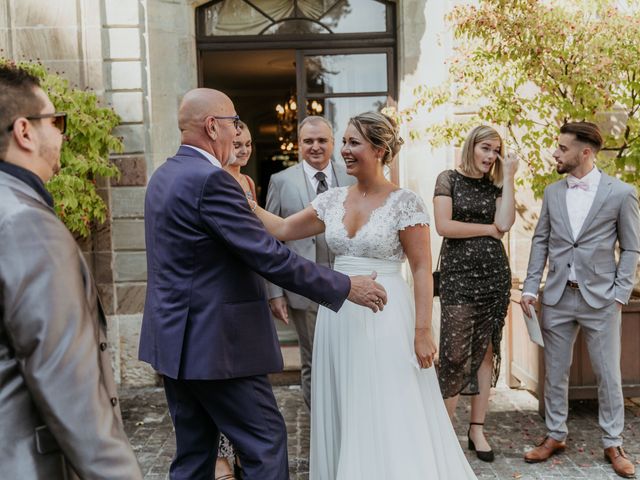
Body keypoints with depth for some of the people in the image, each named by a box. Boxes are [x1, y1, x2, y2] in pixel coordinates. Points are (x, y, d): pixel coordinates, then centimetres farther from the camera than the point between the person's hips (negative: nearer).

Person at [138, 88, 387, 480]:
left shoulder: (165, 175, 10)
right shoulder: (211, 180, -20)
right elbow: (271, 257, -22)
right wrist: (346, 287, -15)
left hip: (174, 339, 10)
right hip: (214, 343, -10)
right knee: (266, 441, 3)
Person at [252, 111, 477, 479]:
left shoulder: (405, 202, -9)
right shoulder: (333, 200, 7)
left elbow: (422, 270, -10)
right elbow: (284, 230, 12)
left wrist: (423, 331, -13)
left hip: (385, 319, -5)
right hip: (340, 317, 6)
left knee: (391, 423, 3)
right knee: (345, 418, 15)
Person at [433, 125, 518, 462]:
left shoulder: (495, 187, 12)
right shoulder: (449, 179, 2)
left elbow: (505, 223, -6)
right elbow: (443, 226, -10)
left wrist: (508, 177, -3)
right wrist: (487, 229, -4)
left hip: (494, 273, 4)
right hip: (458, 274, -4)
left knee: (486, 350, 6)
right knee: (456, 352, -5)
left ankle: (477, 429, 17)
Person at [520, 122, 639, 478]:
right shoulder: (552, 192, 6)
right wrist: (530, 287, 3)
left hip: (601, 298, -3)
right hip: (557, 298, 3)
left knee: (608, 374, 7)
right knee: (555, 371, 11)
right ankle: (555, 436, 26)